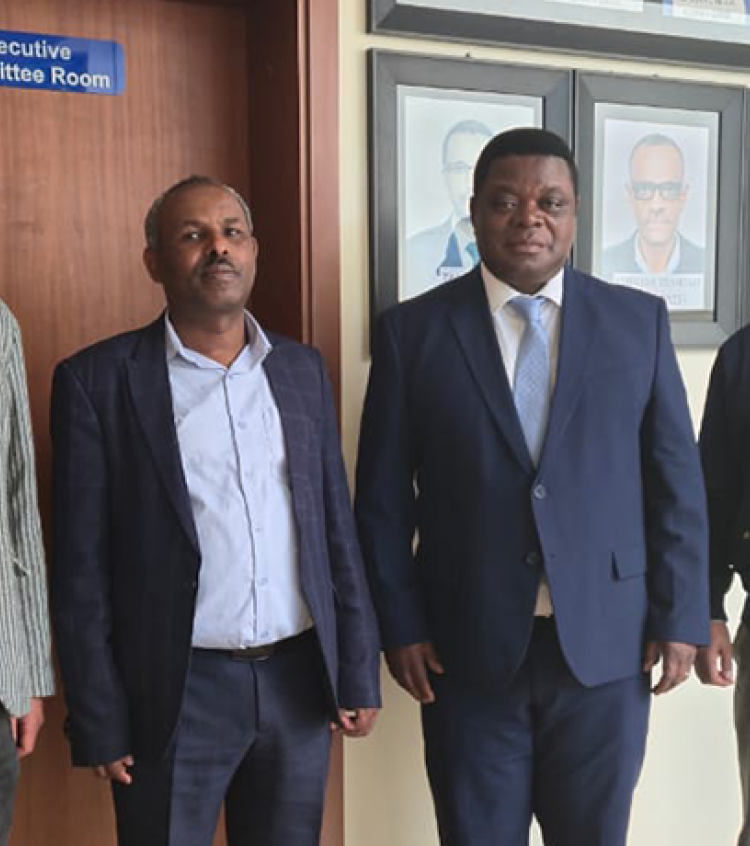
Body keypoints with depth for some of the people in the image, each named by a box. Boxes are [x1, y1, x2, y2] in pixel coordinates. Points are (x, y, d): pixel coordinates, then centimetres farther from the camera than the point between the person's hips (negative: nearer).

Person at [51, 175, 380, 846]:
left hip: (300, 681, 4)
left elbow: (337, 528, 9)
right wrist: (99, 724, -6)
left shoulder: (302, 369, 7)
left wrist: (359, 672, 7)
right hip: (176, 692, -3)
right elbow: (81, 569, -5)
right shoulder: (97, 381, -6)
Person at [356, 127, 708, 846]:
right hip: (468, 649, -1)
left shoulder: (638, 320, 2)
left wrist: (680, 617, 0)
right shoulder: (412, 331, -1)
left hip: (607, 645, 1)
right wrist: (399, 626, -2)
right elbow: (383, 498, 1)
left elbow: (676, 481, 3)